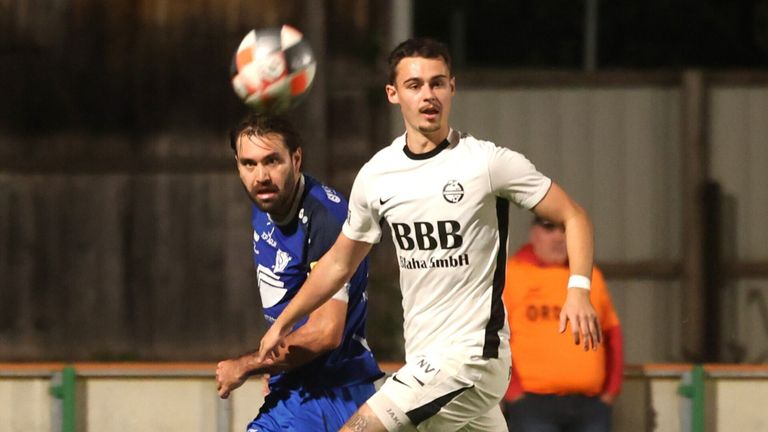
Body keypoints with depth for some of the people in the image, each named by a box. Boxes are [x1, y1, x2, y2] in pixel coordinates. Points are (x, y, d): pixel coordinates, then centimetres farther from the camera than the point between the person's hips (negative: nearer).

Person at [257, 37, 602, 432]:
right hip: (424, 361, 6)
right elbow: (339, 262, 21)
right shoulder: (375, 175, 7)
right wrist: (283, 323, 22)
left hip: (470, 353, -6)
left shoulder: (487, 162, -9)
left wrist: (578, 289, -20)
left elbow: (573, 216, -5)